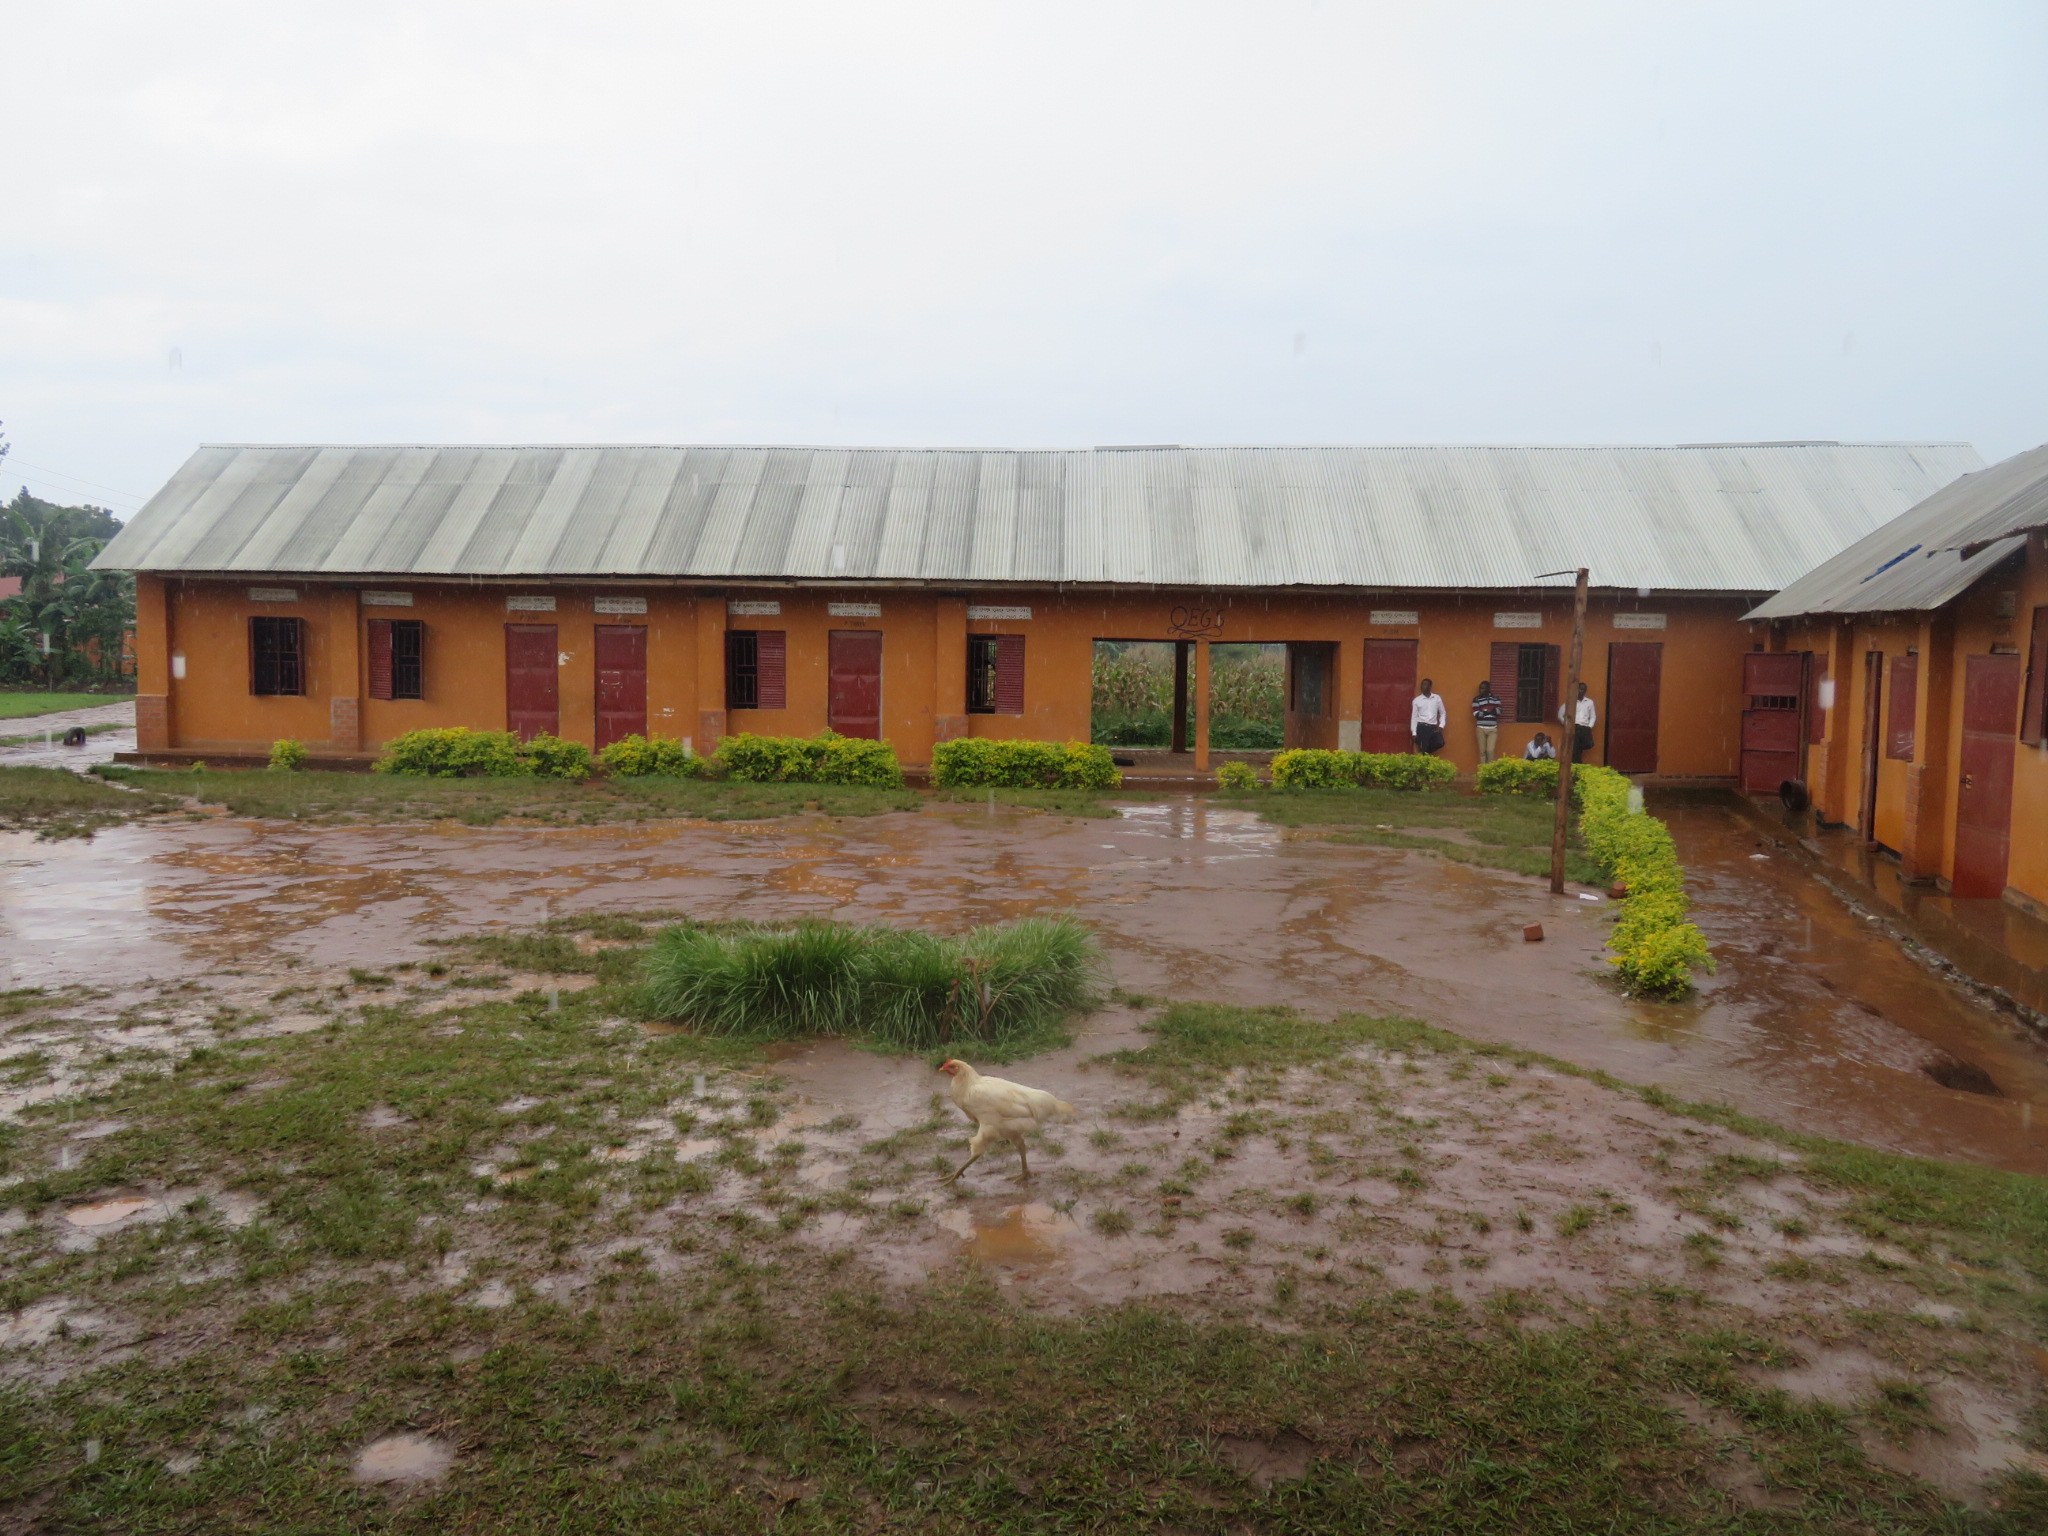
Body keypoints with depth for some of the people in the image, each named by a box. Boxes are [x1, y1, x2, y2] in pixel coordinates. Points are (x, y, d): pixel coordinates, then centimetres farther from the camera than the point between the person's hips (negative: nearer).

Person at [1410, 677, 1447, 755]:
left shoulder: (1437, 698, 8)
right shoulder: (1417, 700, 4)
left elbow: (1442, 713, 13)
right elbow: (1414, 717, 5)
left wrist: (1441, 725, -2)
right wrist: (1414, 733, 0)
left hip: (1434, 727, 2)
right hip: (1422, 727, -2)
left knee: (1440, 743, -18)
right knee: (1423, 750, -6)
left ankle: (1426, 751, 9)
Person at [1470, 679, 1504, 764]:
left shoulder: (1495, 698, 7)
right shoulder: (1476, 699, 2)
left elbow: (1498, 711, -4)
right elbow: (1476, 714, -7)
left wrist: (1484, 711, -14)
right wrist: (1491, 711, -10)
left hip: (1492, 728, 0)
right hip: (1481, 728, 0)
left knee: (1490, 750, -8)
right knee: (1482, 751, 2)